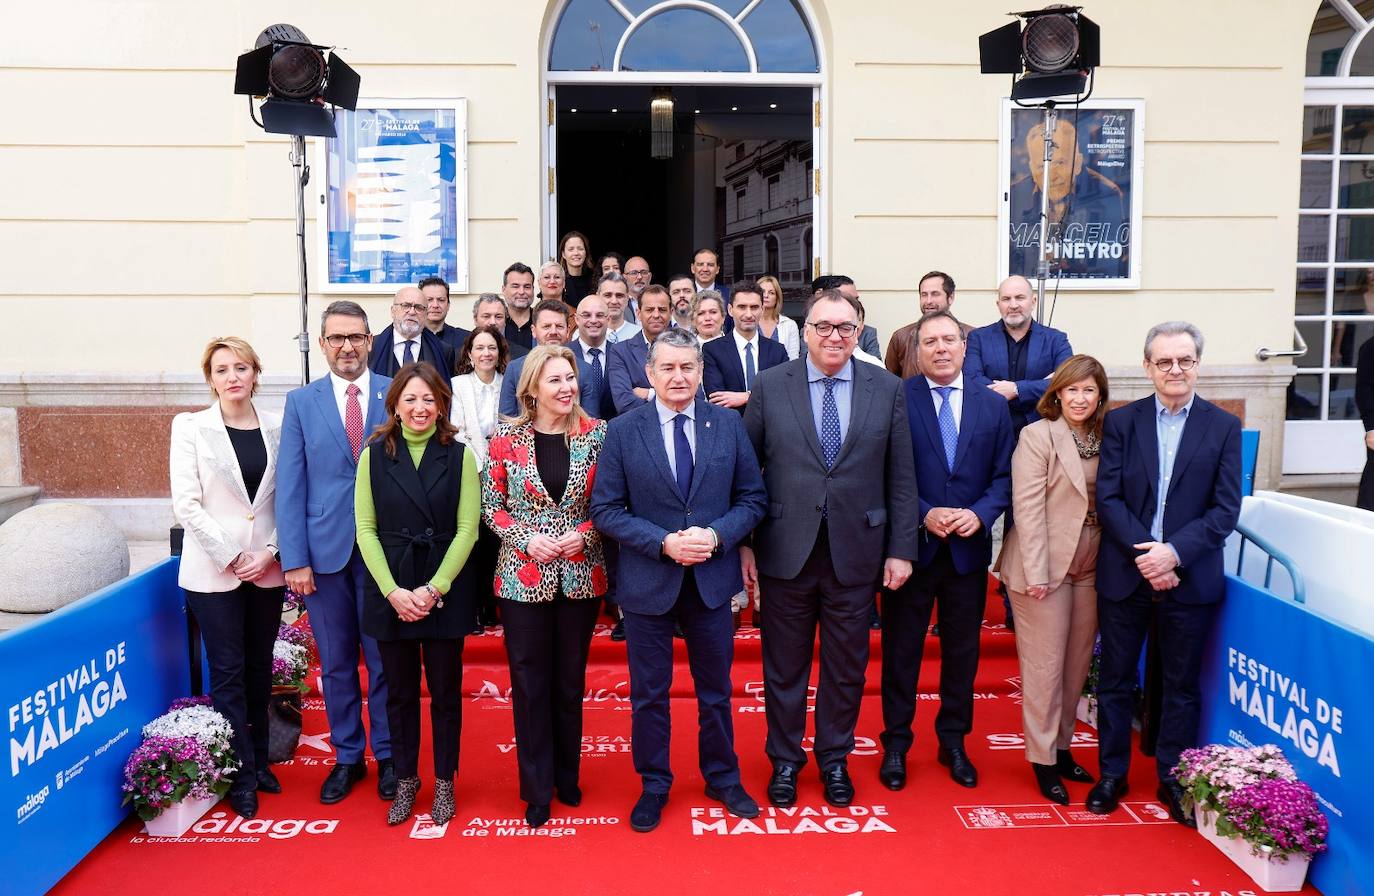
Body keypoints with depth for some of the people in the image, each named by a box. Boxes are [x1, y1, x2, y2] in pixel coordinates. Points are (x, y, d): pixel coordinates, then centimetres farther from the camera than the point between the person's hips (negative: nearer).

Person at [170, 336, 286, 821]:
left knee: (259, 668, 12)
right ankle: (242, 775, 12)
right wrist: (232, 557, -12)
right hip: (213, 571, -2)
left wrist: (269, 553, -8)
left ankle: (259, 759, 26)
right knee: (228, 672, 2)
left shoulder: (277, 428, 3)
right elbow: (186, 502, -8)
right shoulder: (191, 427, -3)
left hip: (266, 569, 3)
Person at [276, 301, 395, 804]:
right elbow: (290, 486, 2)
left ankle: (388, 754, 24)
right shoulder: (301, 402, 4)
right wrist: (294, 559, -5)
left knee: (385, 660, 7)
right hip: (325, 550, 1)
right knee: (335, 663, 11)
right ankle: (348, 757, 27)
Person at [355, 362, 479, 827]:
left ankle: (444, 782, 24)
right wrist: (393, 591, -11)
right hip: (390, 591, 1)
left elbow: (467, 529, -4)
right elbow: (365, 528, -1)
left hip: (446, 591, -1)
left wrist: (434, 589, -13)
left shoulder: (459, 455, -1)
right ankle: (405, 780, 27)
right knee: (400, 691, 11)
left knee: (445, 690, 8)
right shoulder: (375, 454, 2)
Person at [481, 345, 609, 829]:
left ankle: (566, 777, 31)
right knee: (529, 682, 6)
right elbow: (491, 505, 1)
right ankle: (537, 788, 20)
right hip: (523, 578, -1)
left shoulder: (596, 434, -3)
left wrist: (585, 534, -14)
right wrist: (526, 538, -14)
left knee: (570, 680, 13)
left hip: (581, 576, 1)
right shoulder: (506, 438, -4)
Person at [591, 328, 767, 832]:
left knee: (715, 690, 16)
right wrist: (664, 542, -19)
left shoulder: (728, 425, 0)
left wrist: (716, 535, -16)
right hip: (648, 582, -1)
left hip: (712, 581, 2)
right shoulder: (622, 432, -5)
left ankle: (722, 778, 36)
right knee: (649, 694, 12)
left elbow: (752, 499, 2)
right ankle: (653, 786, 31)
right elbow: (606, 510, -7)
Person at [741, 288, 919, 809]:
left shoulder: (887, 389, 1)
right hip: (786, 551, -1)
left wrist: (901, 549, -1)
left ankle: (834, 760, 33)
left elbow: (901, 478, 2)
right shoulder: (769, 387, -1)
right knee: (784, 666, 12)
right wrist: (743, 543, -2)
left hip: (856, 554, 1)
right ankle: (784, 761, 31)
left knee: (846, 668, 13)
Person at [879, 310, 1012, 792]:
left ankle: (953, 741, 30)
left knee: (962, 648, 14)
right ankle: (896, 743, 23)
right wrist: (924, 515, -18)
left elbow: (1003, 476, 4)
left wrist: (980, 514, -13)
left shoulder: (993, 406, 5)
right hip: (912, 545, -3)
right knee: (901, 648, 8)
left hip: (969, 549, 3)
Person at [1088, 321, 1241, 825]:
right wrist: (1144, 555, -16)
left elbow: (1226, 509, -5)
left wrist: (1174, 552, -17)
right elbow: (1108, 498, -5)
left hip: (1190, 578, 0)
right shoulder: (1121, 422, 2)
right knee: (1115, 680, 10)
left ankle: (1172, 779, 27)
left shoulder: (1224, 428, 1)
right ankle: (1111, 774, 25)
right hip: (1124, 574, 1)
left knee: (1182, 685, 11)